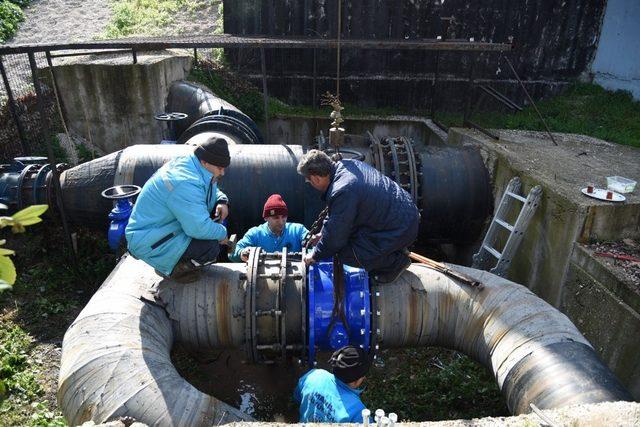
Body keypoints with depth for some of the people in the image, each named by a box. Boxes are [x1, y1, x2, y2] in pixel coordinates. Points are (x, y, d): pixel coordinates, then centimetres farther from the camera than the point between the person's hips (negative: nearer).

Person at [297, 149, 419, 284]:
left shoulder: (342, 193, -26)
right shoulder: (346, 165, 3)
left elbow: (335, 237, -16)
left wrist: (316, 255, 2)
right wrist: (323, 233, 24)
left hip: (400, 231, -10)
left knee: (346, 254, -10)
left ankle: (396, 261, 3)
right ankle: (394, 248, 18)